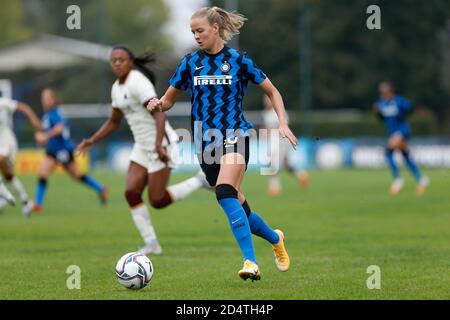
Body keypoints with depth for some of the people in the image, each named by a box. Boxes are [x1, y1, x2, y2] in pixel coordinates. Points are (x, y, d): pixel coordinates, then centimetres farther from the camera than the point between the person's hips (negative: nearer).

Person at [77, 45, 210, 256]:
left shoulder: (138, 82, -18)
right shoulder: (117, 88, 10)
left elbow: (159, 113, -27)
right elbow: (114, 122, 24)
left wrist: (158, 143, -38)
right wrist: (91, 141, 14)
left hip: (161, 145, -8)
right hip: (142, 147, 8)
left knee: (158, 201, -7)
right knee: (131, 193, -5)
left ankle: (200, 181, 11)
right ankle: (151, 244, 1)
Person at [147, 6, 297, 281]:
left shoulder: (238, 61, -1)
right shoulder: (191, 62, 7)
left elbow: (272, 92, 8)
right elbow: (169, 100, 11)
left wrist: (283, 124, -5)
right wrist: (158, 105, -12)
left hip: (234, 135, -4)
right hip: (205, 142, 4)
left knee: (225, 193, -29)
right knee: (239, 206, 7)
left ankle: (251, 262, -34)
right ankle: (275, 238, 36)